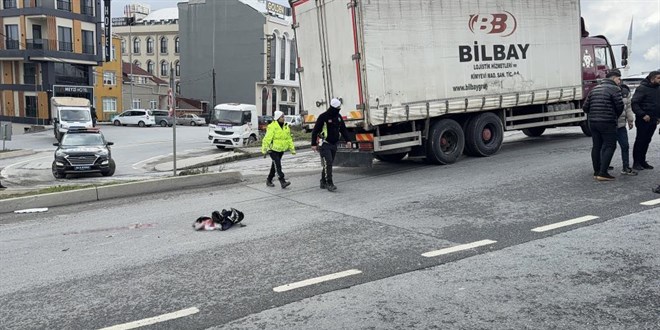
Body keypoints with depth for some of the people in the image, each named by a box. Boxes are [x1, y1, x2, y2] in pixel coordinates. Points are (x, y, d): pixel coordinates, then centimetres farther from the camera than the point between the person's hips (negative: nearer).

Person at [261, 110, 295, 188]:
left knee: (275, 165, 14)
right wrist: (264, 150, -20)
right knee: (277, 165, -14)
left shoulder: (286, 127, 8)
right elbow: (267, 139, -17)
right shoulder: (272, 127, -15)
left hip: (281, 150, 7)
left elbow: (289, 139, 14)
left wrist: (292, 148, 11)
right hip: (273, 149, -7)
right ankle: (282, 182, -19)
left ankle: (269, 180, 26)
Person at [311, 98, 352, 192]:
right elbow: (315, 131, -10)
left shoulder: (338, 117, 9)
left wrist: (348, 140, 3)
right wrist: (314, 144, -12)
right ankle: (329, 184, -15)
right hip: (324, 144, -7)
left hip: (334, 145, 7)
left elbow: (343, 129, 15)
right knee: (328, 163, -14)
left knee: (328, 164, 10)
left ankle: (323, 183, 19)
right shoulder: (323, 117, -11)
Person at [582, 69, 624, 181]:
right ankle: (603, 173, -9)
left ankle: (596, 172, 18)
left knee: (596, 146, 13)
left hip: (593, 122, 7)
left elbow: (585, 107, 13)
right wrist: (616, 116, 7)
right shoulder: (614, 89, -7)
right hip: (607, 123, -7)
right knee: (609, 146, -3)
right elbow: (620, 106, -12)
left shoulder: (594, 89, 15)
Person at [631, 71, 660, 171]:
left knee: (646, 141, 11)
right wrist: (642, 115, -21)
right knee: (640, 141, -3)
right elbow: (634, 103, -17)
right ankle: (636, 162, 2)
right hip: (643, 120, -7)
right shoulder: (642, 88, -11)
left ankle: (642, 161, 18)